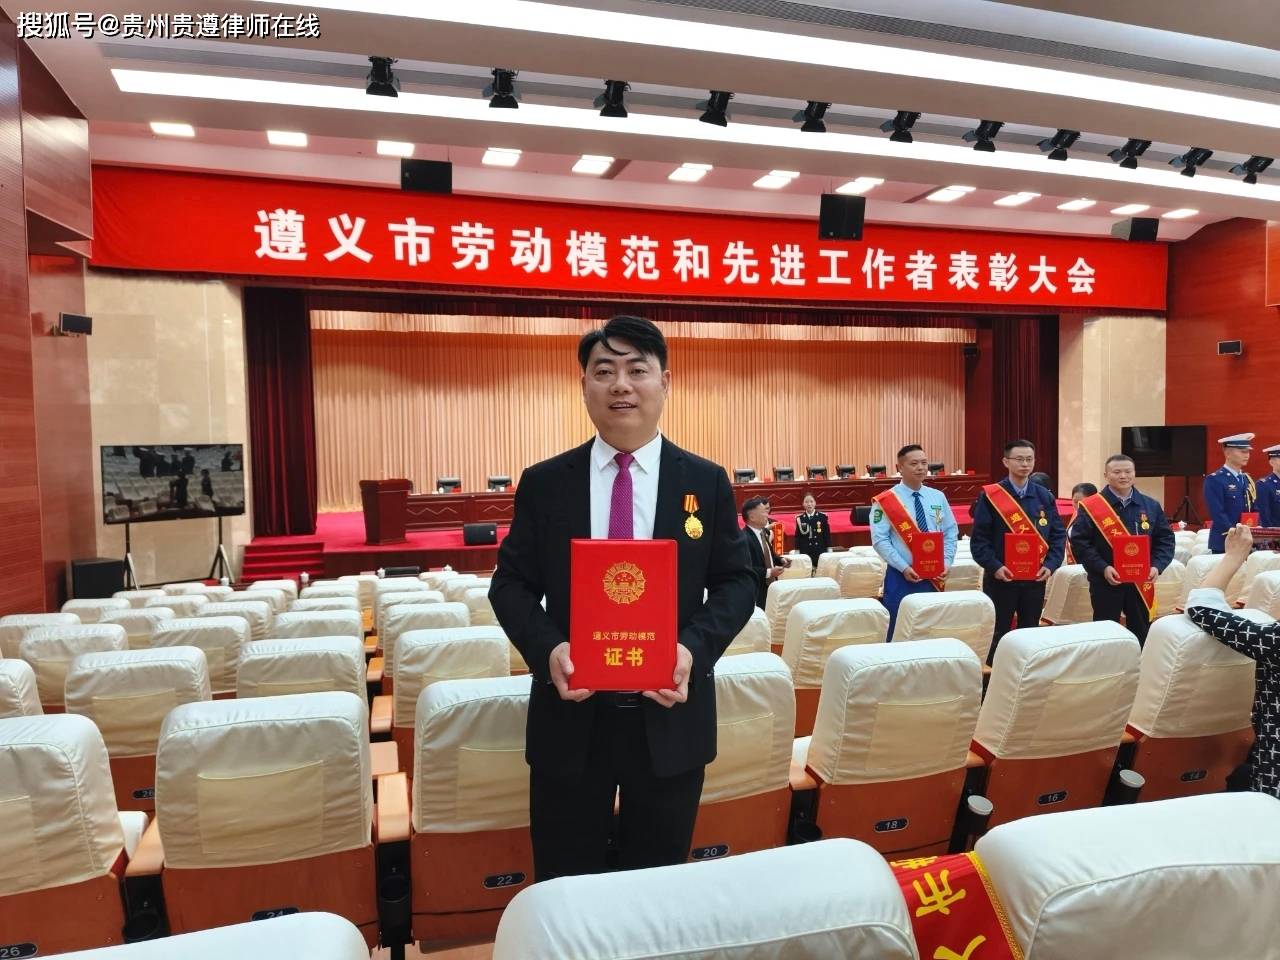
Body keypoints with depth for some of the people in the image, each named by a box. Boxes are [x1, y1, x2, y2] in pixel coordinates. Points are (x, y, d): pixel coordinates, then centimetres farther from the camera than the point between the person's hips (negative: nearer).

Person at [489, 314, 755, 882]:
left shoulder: (706, 483, 0)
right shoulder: (543, 483, 1)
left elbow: (736, 582, 1)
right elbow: (510, 583, 2)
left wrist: (694, 648, -16)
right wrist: (548, 649, -16)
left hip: (669, 715, 0)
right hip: (571, 716, 0)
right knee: (563, 887, 16)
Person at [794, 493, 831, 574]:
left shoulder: (822, 517, 0)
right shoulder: (800, 519, 1)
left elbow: (827, 535, 4)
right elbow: (797, 536, 4)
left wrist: (829, 551, 2)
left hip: (820, 551, 0)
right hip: (805, 552, 0)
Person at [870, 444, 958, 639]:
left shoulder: (938, 497, 9)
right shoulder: (886, 501, -7)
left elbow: (951, 533, 10)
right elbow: (880, 540, -11)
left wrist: (946, 563, -5)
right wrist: (904, 567, -18)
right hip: (901, 577, -4)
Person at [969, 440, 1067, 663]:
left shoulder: (1044, 497, 7)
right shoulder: (990, 496, -6)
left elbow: (1058, 534, 7)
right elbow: (978, 538, -8)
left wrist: (1050, 564, -7)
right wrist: (994, 566, -18)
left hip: (1036, 578, 4)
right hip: (1000, 578, -3)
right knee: (998, 634, 5)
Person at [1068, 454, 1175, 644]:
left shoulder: (1151, 506, 8)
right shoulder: (1090, 507, -6)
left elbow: (1166, 539, 10)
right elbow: (1079, 542, -10)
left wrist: (1157, 566, -7)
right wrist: (1102, 568, -19)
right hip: (1105, 583, -3)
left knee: (1142, 636, 12)